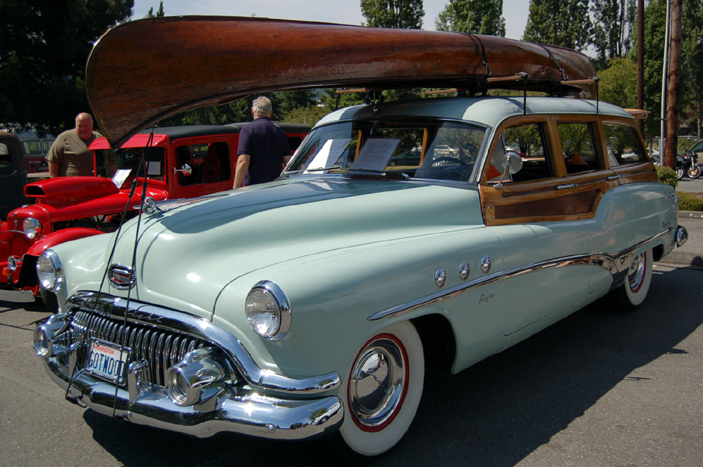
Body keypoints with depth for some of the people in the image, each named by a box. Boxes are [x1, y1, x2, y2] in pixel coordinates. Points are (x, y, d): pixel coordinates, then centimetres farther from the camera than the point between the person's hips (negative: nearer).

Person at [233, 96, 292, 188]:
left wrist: (235, 189, -10)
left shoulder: (248, 129, -3)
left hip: (253, 187, -5)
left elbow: (243, 162, -12)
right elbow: (289, 163, 9)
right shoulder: (280, 132, 13)